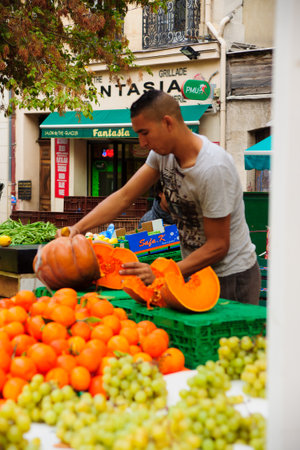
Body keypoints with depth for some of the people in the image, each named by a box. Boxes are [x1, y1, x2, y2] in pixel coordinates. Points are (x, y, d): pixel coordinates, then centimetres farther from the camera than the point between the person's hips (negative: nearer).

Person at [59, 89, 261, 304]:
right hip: (197, 272, 7)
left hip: (231, 278, -7)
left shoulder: (213, 168, -28)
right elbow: (124, 197, 1)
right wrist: (78, 227, -11)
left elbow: (218, 246, -23)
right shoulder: (163, 152, -4)